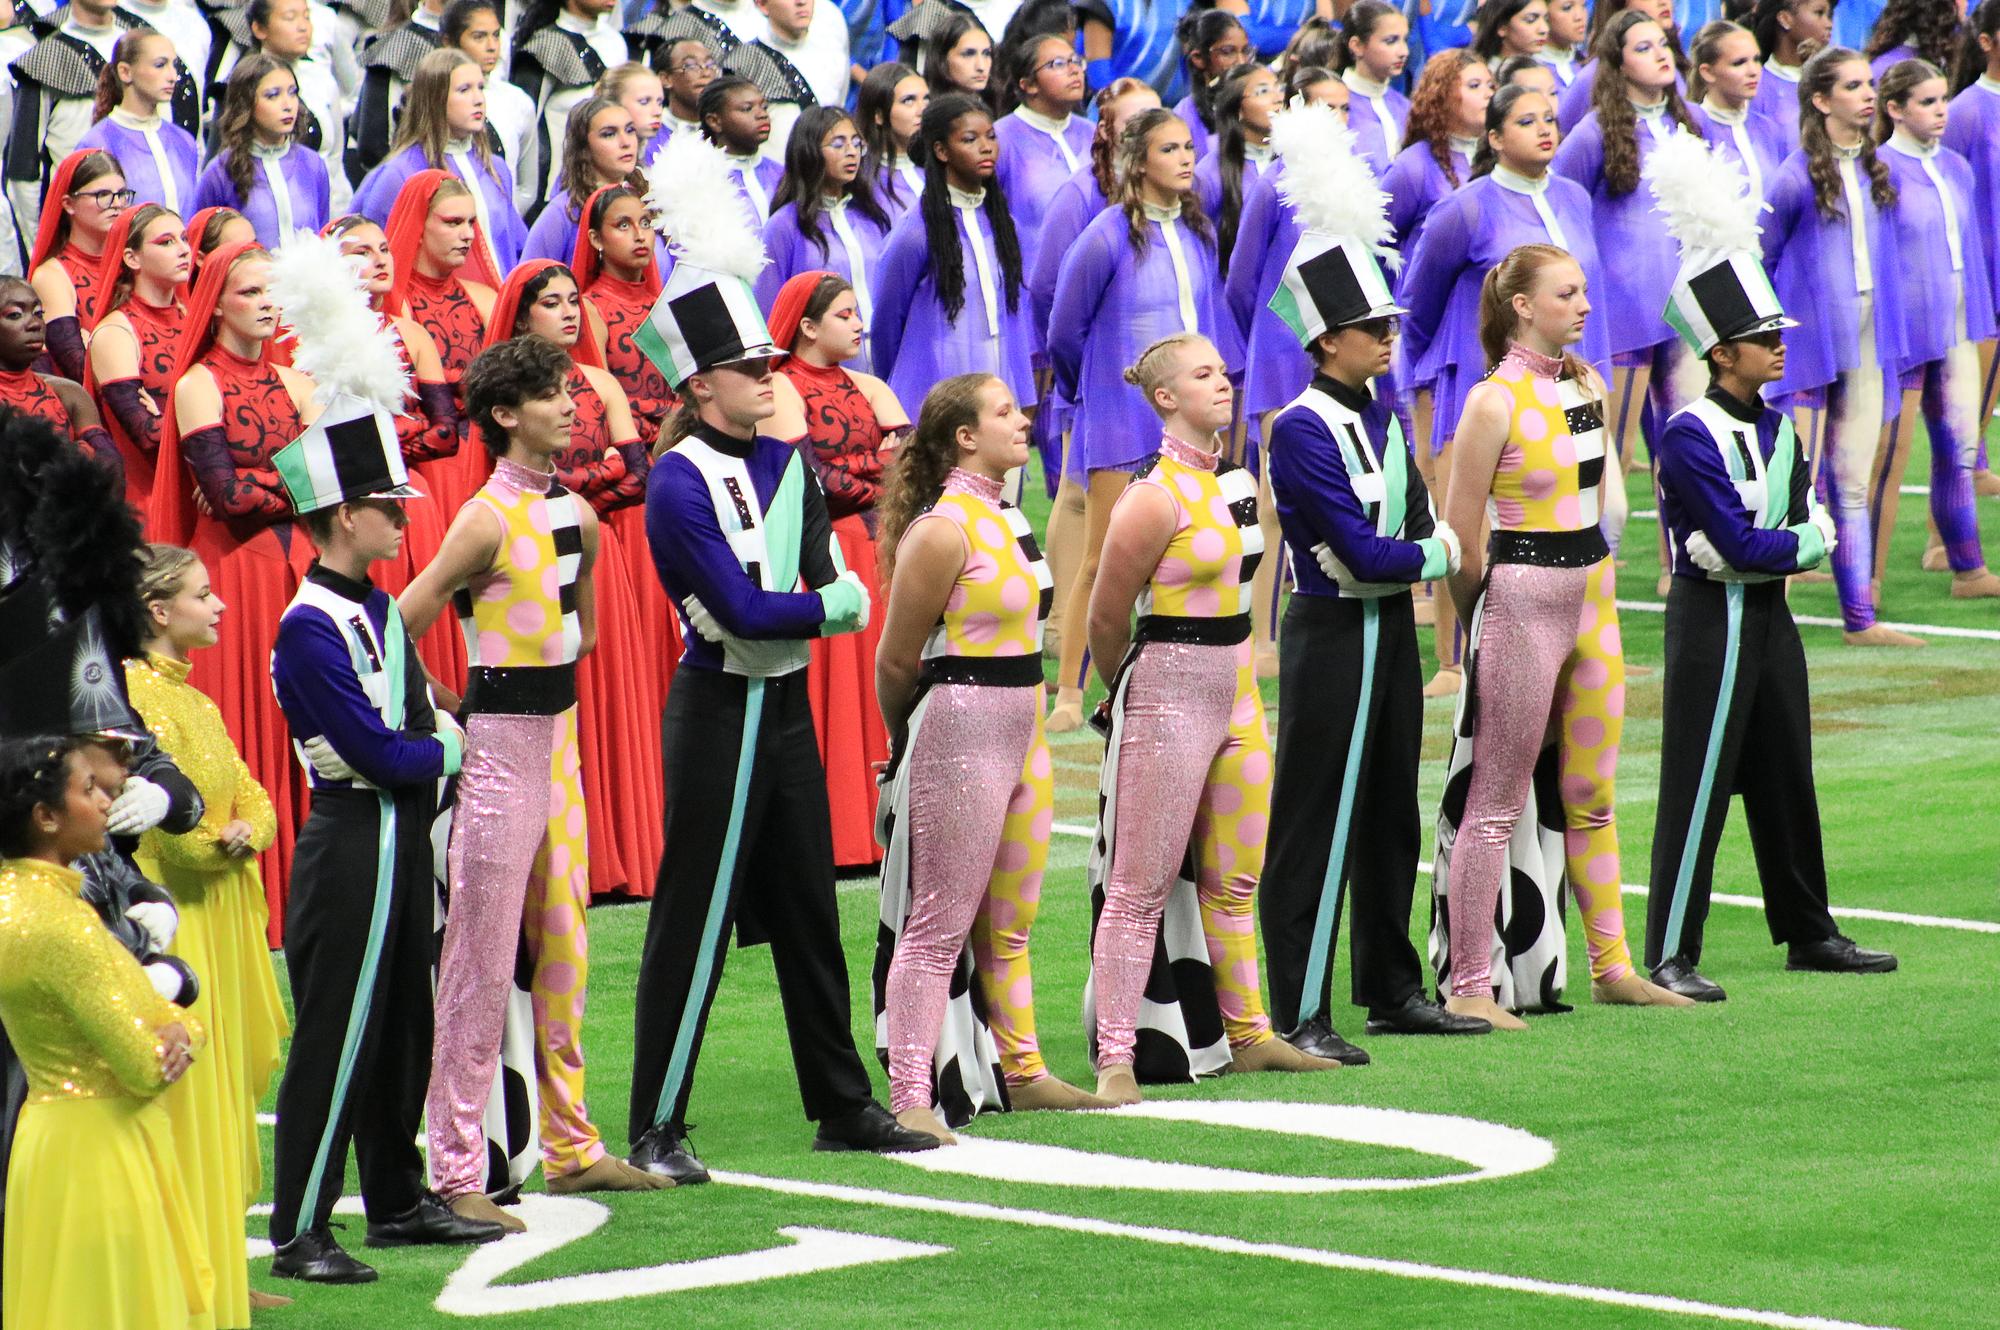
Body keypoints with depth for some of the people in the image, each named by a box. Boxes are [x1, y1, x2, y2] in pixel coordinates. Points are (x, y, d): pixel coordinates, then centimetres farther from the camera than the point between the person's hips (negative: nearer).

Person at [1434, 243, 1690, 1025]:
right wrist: (1484, 628, -3)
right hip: (1522, 600, -7)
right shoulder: (1495, 402, -14)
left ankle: (1611, 966, 21)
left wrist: (1595, 577, 17)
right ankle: (1469, 984, 1)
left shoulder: (1587, 386, 8)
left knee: (1592, 796, 13)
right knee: (1497, 803, -2)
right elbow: (1458, 536, -10)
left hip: (1593, 596, 7)